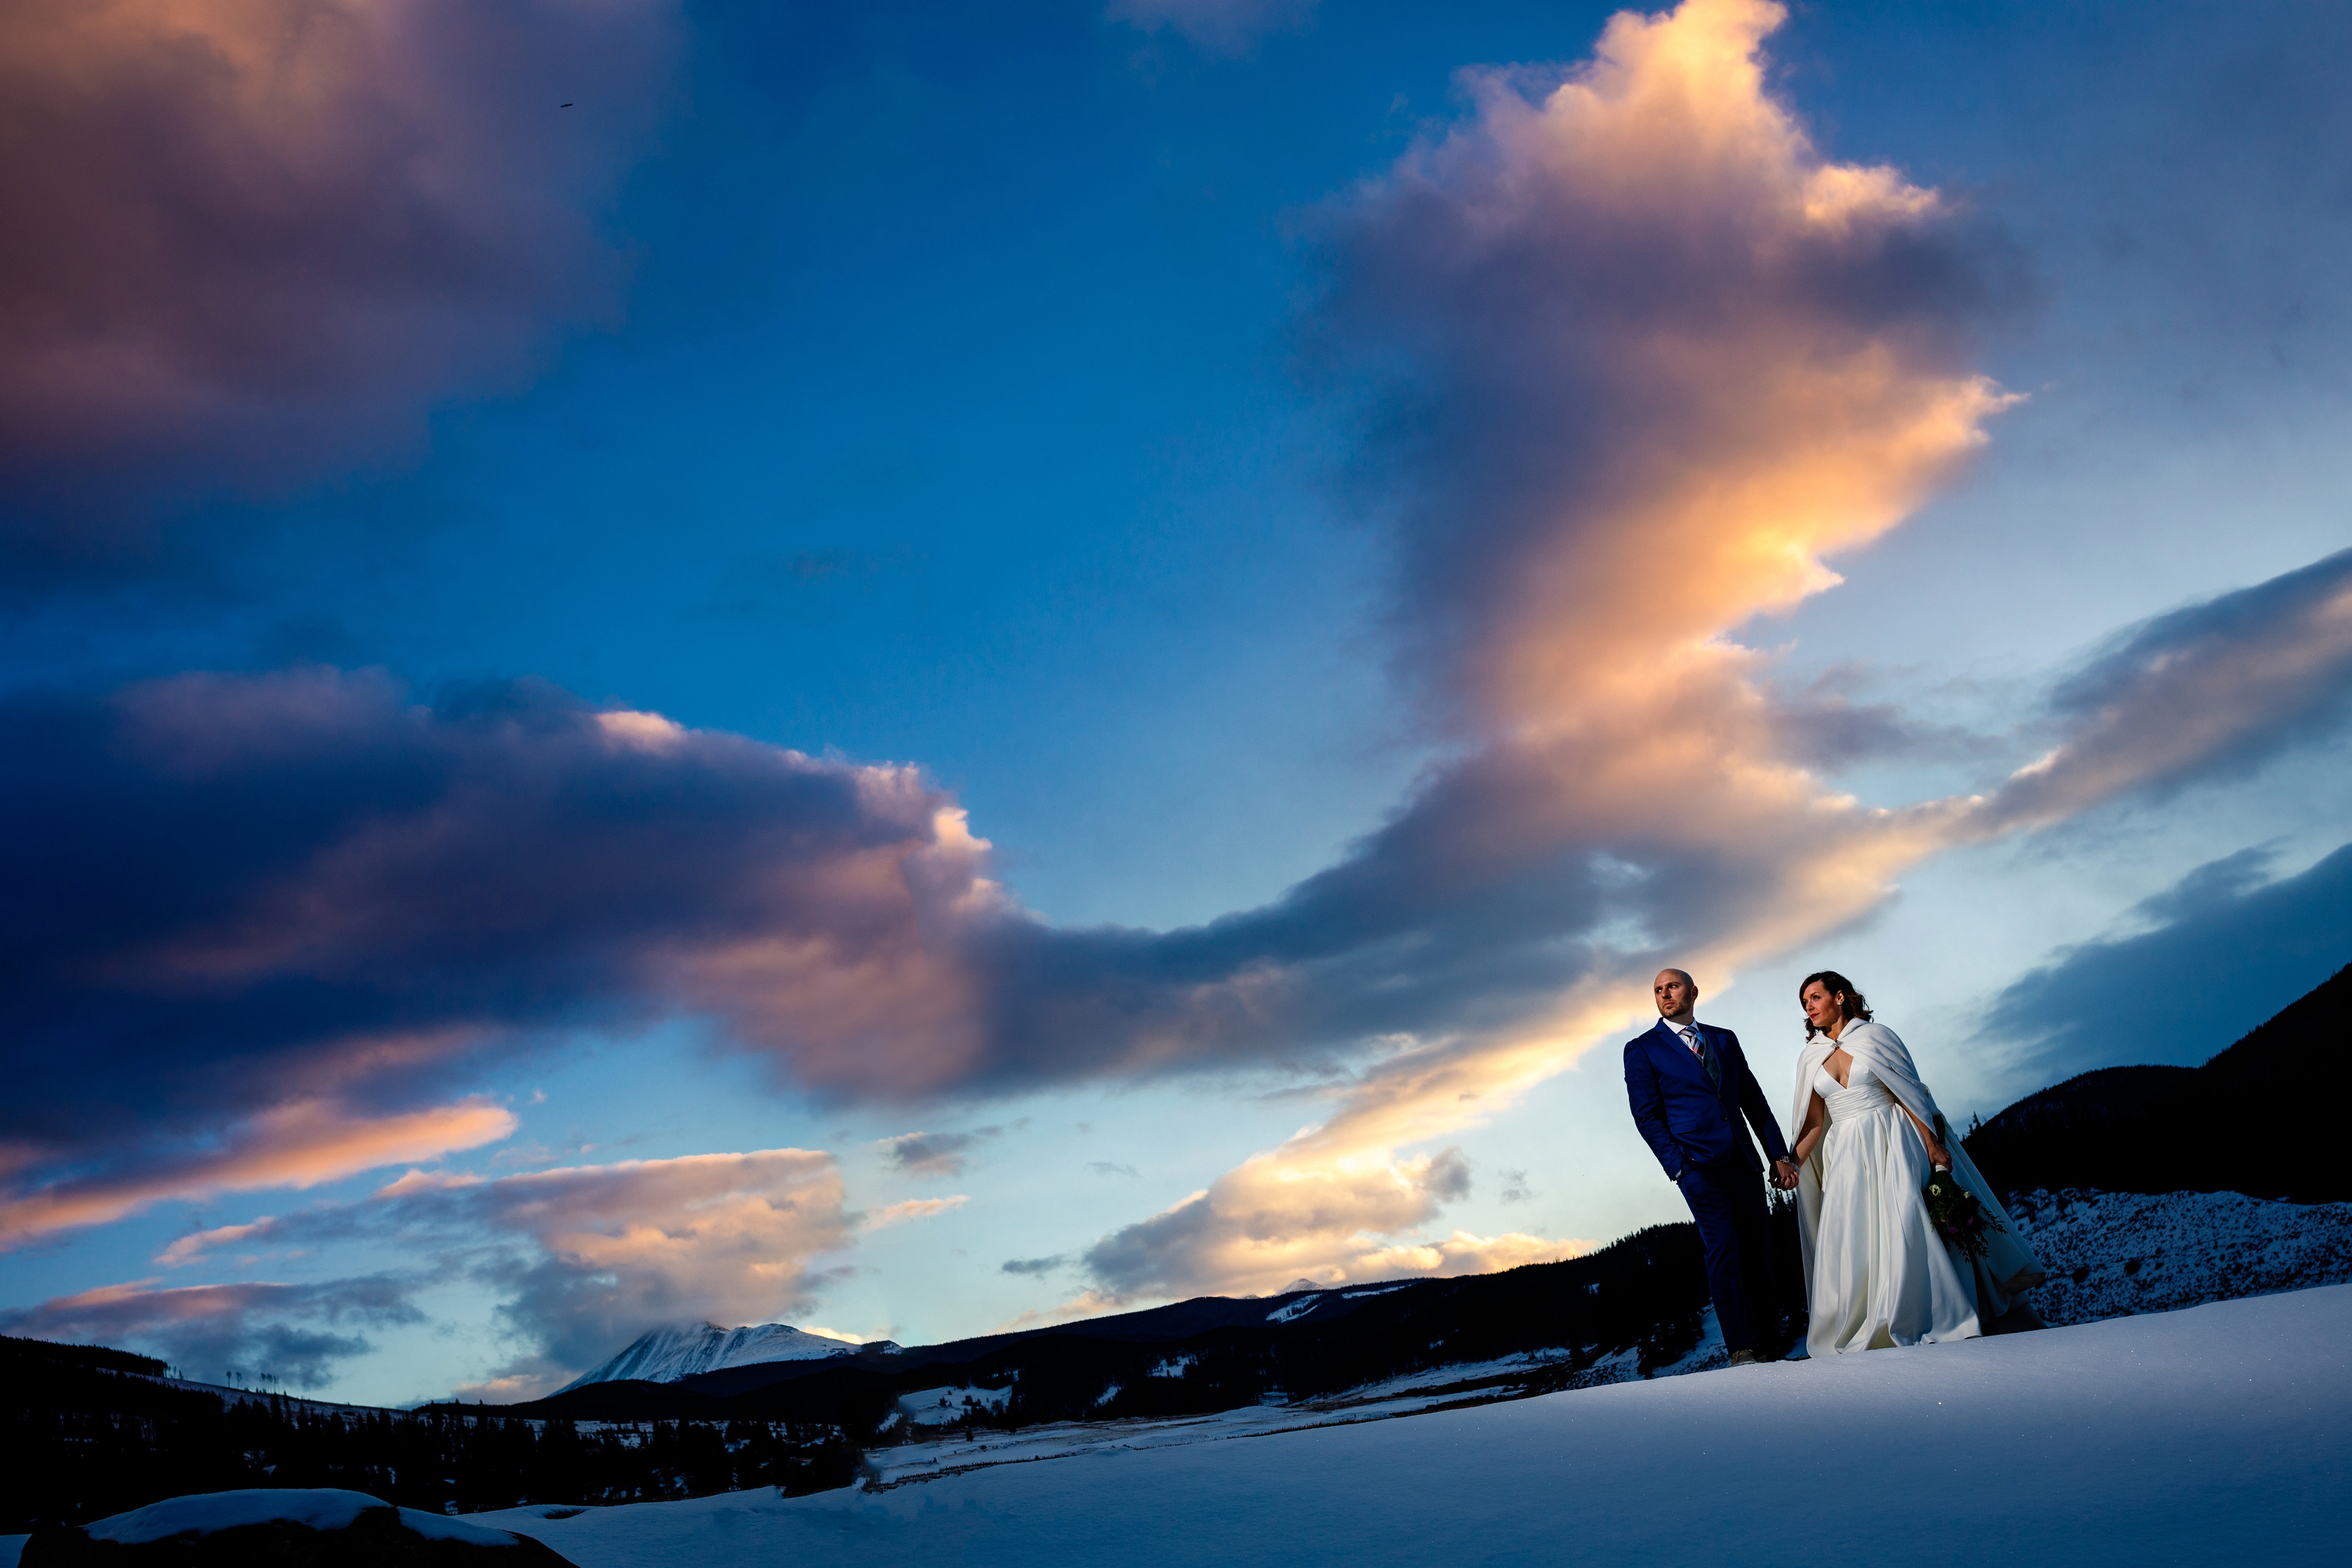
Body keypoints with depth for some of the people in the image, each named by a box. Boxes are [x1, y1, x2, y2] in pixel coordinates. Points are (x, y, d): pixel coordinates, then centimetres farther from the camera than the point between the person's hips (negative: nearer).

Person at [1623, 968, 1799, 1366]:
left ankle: (1771, 1345, 9)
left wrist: (1779, 1155, 10)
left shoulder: (1725, 1040, 16)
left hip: (1742, 1162, 4)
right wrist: (1679, 1166, -10)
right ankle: (1741, 1350, -9)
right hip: (1698, 1165, -4)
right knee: (1723, 1250, -12)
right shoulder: (1641, 1049, 3)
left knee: (1759, 1251, 3)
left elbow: (1754, 1101, 17)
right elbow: (1647, 1115, -2)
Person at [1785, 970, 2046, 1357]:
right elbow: (1813, 1122, 8)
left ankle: (1936, 1322, 3)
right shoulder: (1810, 1057, 10)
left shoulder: (1874, 1036, 0)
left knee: (1906, 1229, -9)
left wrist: (1933, 1145, -10)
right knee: (1851, 1242, -2)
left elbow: (1910, 1093, -2)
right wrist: (1792, 1164, -5)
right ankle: (1861, 1332, 6)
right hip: (1847, 1157, 4)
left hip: (1892, 1148, -4)